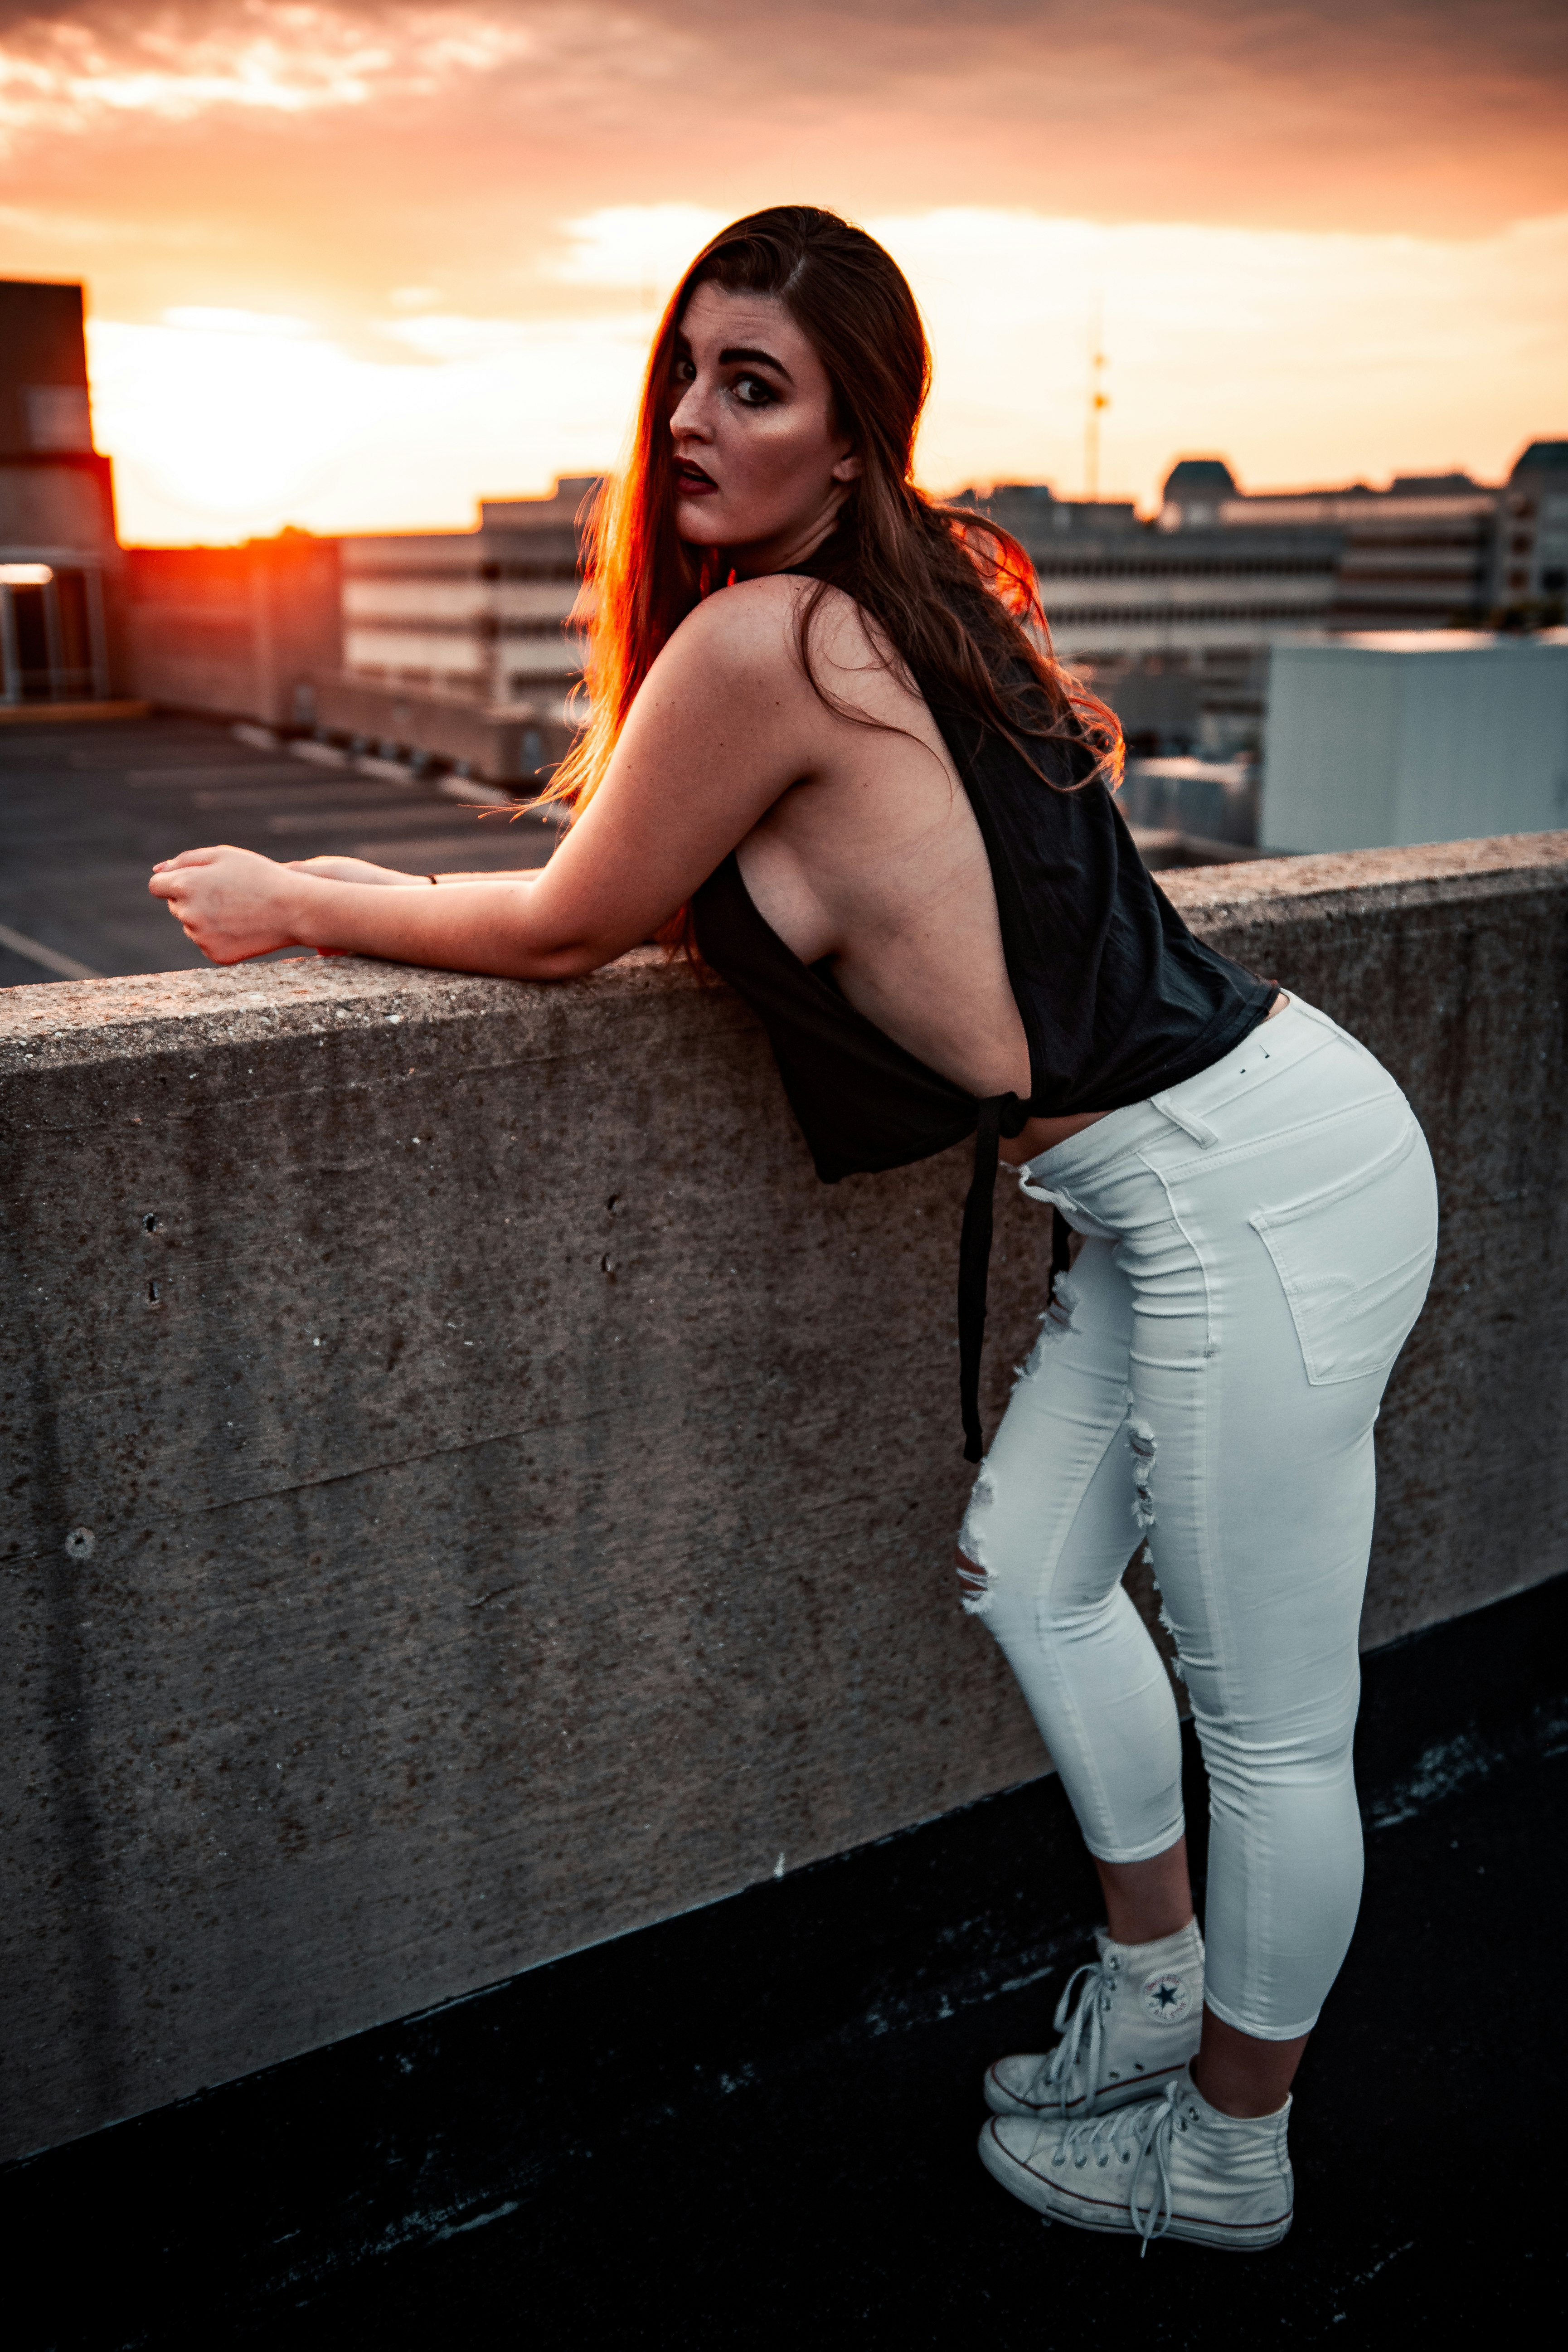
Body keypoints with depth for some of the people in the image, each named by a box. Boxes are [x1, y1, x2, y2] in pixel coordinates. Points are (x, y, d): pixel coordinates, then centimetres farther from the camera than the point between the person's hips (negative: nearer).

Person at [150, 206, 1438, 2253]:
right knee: (1034, 1574, 21)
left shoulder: (761, 638, -16)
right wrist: (382, 893, 22)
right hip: (1203, 1163, 10)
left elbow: (569, 930, -3)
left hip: (1250, 1193, -10)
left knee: (1271, 1723, 8)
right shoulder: (903, 598, 12)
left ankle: (1229, 2155, 30)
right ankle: (1156, 1993, 40)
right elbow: (700, 904, 23)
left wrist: (296, 906, 11)